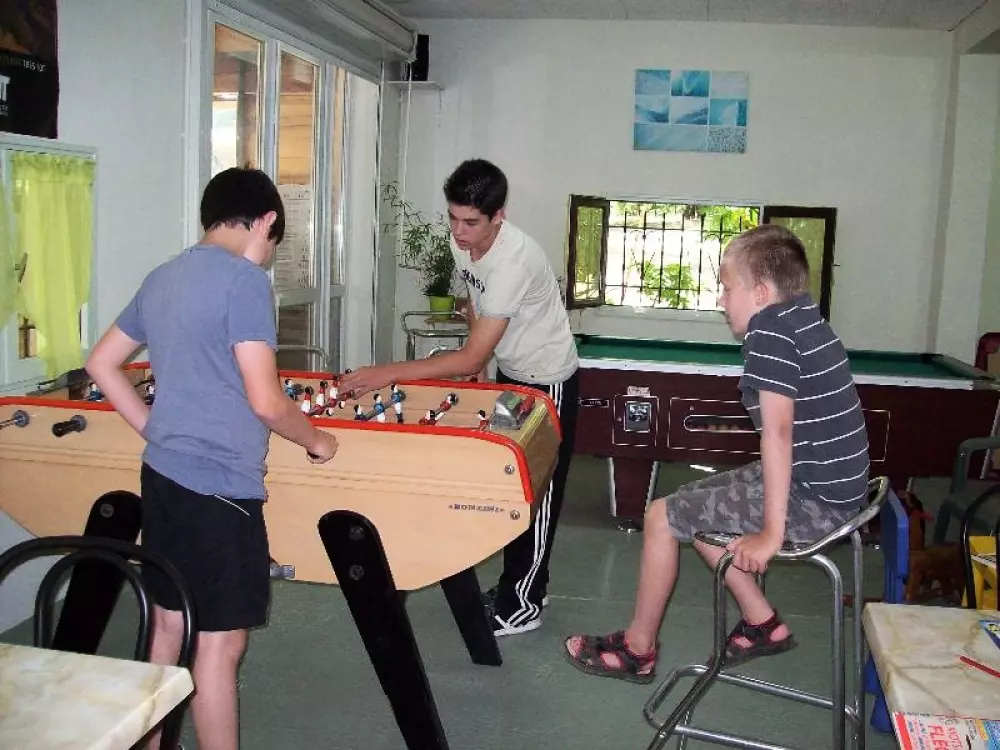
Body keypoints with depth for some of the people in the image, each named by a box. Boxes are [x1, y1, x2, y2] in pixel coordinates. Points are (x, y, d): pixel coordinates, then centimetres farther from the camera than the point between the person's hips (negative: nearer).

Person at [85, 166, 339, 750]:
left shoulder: (163, 278, 10)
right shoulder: (244, 279, -15)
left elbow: (101, 364, 18)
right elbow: (266, 401, -19)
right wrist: (317, 440, -2)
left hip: (162, 475, 9)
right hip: (219, 487, -8)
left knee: (168, 623, 20)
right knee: (221, 642, 3)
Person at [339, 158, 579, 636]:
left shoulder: (514, 262, -35)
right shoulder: (462, 241, -10)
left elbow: (470, 357, -37)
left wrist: (390, 373, -39)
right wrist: (478, 365, 6)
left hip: (547, 379, -8)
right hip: (508, 371, 8)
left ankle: (521, 606, 11)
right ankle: (523, 585, 27)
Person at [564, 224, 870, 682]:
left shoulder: (768, 329, -20)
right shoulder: (802, 315, 8)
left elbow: (777, 430, -26)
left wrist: (770, 533, -25)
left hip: (812, 499, -9)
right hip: (836, 486, 9)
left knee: (662, 516, -2)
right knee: (692, 505, 20)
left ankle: (636, 649, 15)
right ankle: (762, 623, 24)